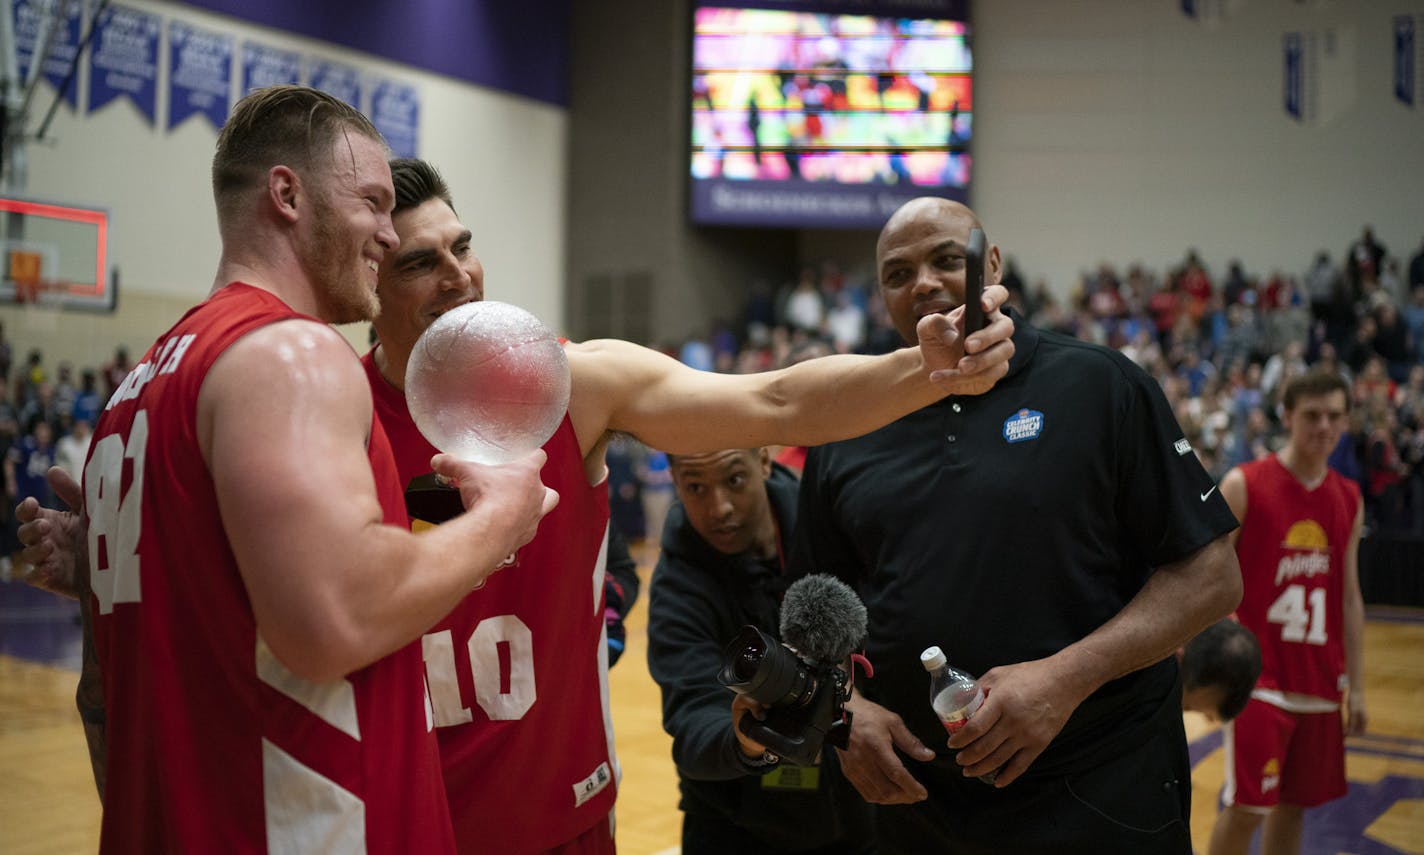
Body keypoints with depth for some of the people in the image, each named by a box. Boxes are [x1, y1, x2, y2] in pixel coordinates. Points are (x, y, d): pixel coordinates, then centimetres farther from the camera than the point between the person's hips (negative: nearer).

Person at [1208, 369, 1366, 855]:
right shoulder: (1244, 486, -8)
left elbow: (1350, 598, 12)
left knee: (1294, 804, 10)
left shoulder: (1349, 500, 8)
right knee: (1246, 806, -8)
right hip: (1259, 676, -5)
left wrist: (1356, 686, 11)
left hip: (1320, 681, 5)